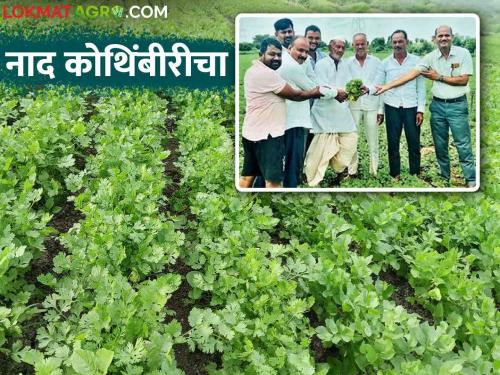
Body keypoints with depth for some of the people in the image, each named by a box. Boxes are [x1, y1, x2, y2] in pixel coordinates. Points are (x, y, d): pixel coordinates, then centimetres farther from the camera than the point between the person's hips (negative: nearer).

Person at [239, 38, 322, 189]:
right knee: (273, 180, -6)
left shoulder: (254, 70, 15)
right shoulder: (266, 74, -17)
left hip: (252, 132, 10)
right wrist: (315, 92, 4)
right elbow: (295, 95, -10)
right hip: (267, 134, -10)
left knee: (247, 176, 14)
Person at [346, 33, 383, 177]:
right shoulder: (348, 63, 5)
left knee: (373, 141, 3)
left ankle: (374, 171, 11)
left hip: (372, 106, 0)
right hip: (353, 106, 0)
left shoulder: (376, 62, 5)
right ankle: (352, 170, 10)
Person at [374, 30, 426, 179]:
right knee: (393, 143, 6)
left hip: (411, 107, 0)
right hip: (392, 108, 1)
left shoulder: (416, 61, 2)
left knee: (414, 143, 4)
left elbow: (421, 87, 3)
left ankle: (415, 175, 17)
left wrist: (420, 110, -3)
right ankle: (394, 175, 18)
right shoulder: (385, 63, 3)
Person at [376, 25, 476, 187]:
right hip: (437, 105, 3)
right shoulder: (431, 57, 0)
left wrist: (438, 77, -9)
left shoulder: (463, 53, -6)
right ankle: (445, 177, 24)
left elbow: (463, 80, -9)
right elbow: (411, 74, -7)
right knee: (440, 145, 11)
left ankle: (471, 180, 8)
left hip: (457, 105, -3)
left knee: (463, 144, -1)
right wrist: (387, 86, -15)